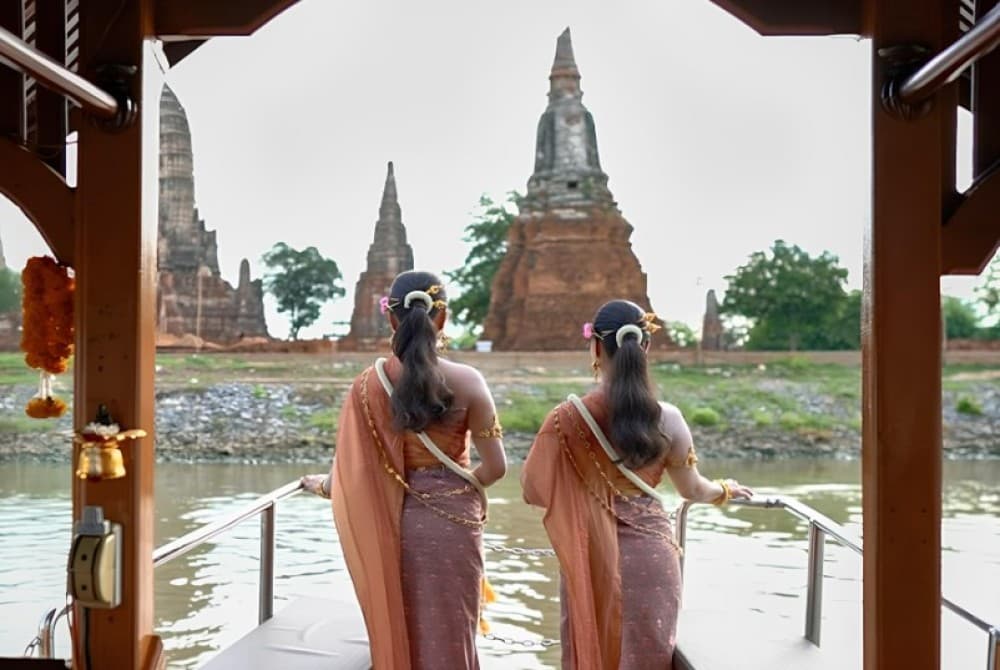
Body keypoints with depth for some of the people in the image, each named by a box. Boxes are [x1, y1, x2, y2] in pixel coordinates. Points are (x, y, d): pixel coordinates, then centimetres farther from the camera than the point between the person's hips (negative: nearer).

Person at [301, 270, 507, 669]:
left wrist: (325, 485, 18)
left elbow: (354, 465, -3)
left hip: (396, 522, 2)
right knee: (450, 635, 12)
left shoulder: (370, 383, -7)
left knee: (401, 632, 16)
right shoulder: (466, 381, -10)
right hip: (454, 520, -1)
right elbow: (495, 466, -9)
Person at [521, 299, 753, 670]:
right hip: (651, 553, 1)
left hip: (593, 556, -1)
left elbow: (535, 488, -6)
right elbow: (693, 490, 7)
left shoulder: (569, 417, -12)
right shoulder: (667, 418, -6)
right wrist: (726, 489, 29)